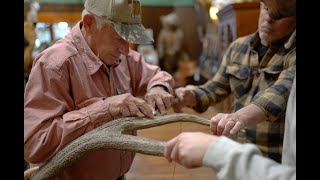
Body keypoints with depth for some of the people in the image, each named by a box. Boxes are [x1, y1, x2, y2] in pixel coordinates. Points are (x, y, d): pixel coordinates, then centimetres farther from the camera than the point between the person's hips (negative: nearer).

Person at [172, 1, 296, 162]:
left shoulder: (292, 54, -14)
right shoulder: (238, 47, 4)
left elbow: (284, 91, -33)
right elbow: (218, 86, 12)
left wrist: (240, 116, -52)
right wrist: (191, 96, -10)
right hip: (237, 151, 5)